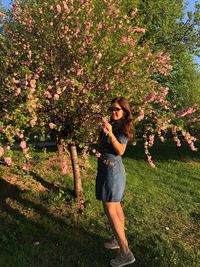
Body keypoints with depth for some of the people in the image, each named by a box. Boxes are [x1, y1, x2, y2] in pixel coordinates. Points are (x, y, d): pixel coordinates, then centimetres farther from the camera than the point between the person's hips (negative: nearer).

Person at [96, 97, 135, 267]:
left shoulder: (123, 127, -13)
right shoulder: (112, 124, 10)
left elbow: (120, 151, -21)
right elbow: (101, 144, 10)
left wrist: (110, 133, -31)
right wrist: (103, 133, -8)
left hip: (112, 168, -9)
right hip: (106, 167, 9)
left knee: (110, 210, -7)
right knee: (116, 206, 17)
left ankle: (126, 253, 0)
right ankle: (121, 240, 32)